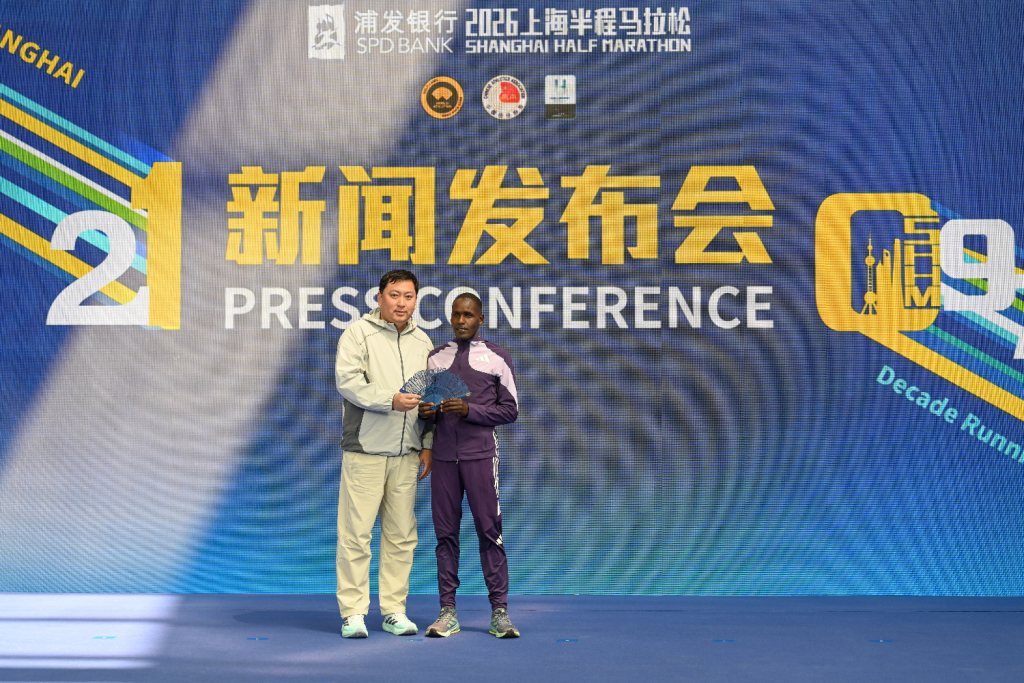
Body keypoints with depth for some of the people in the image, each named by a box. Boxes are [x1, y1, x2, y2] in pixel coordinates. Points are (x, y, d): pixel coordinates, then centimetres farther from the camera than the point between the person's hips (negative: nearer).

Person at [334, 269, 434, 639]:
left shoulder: (423, 341, 15)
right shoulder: (359, 332, -1)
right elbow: (348, 380, -13)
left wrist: (428, 444, 10)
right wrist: (390, 400, -22)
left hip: (406, 454, 5)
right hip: (365, 450, -5)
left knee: (402, 535, 6)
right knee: (355, 533, -4)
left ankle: (394, 611, 15)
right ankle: (353, 612, 5)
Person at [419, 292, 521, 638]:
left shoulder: (497, 358, 4)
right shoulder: (435, 358, 14)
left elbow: (510, 410, 0)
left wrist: (468, 410, -13)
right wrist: (426, 411, -5)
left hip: (480, 454, -3)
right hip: (443, 456, 3)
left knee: (489, 530, -5)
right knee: (445, 532, 2)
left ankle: (499, 612, 0)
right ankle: (448, 612, 6)